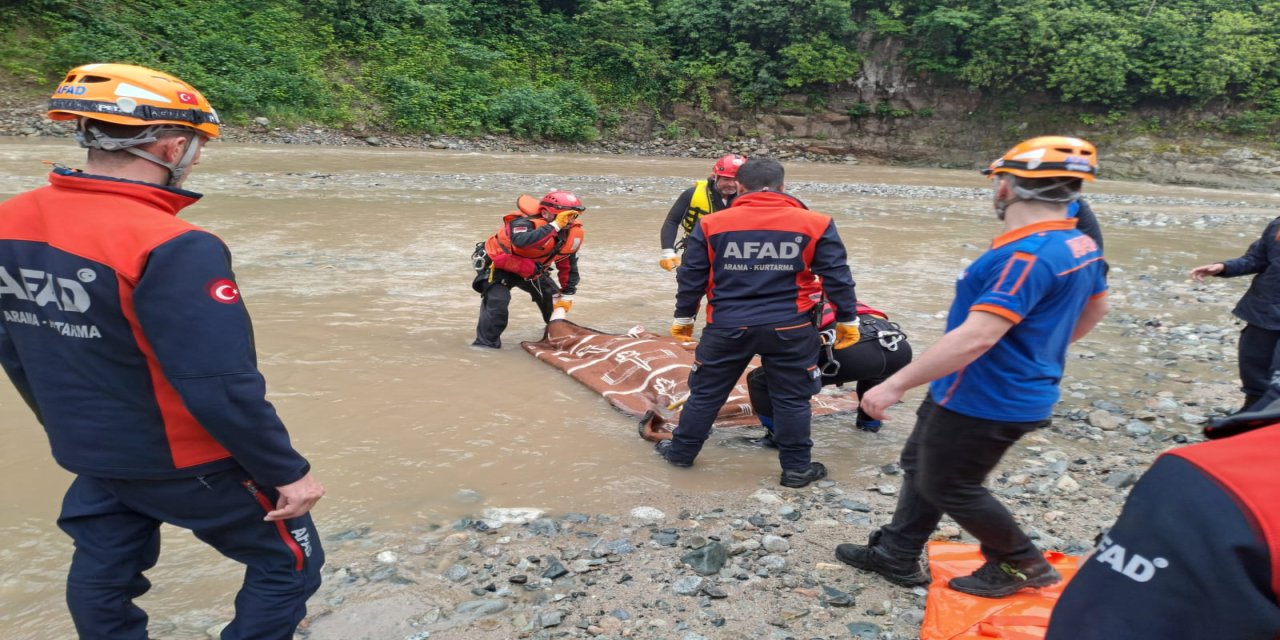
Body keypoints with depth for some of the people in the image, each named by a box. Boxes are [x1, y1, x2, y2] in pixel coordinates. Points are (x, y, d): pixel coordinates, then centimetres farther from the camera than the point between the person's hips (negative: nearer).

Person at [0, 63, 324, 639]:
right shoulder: (172, 248, -28)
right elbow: (221, 387, -28)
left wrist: (73, 429, 23)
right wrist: (287, 472, -16)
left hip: (90, 454, 8)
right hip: (185, 463, -7)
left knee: (102, 579, 26)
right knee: (287, 565, 12)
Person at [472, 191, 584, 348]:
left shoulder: (573, 233, -14)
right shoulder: (525, 223, -37)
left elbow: (569, 265, 1)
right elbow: (521, 242, -62)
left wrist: (567, 295, 0)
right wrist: (555, 226, -58)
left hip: (532, 271, 7)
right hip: (499, 266, -7)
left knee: (553, 298, 11)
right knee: (498, 300, -28)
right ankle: (485, 342, -16)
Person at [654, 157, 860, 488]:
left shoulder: (711, 225, 0)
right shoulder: (815, 224, -2)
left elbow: (691, 277, 5)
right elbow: (837, 277, 0)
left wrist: (683, 317, 17)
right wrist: (847, 320, 11)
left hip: (728, 326, 1)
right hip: (790, 328, -1)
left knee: (706, 392, 16)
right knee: (792, 398, 14)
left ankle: (680, 451, 30)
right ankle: (797, 467, 21)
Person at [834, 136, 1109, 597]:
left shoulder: (1026, 256, -28)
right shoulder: (1082, 247, 3)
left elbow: (975, 338, -34)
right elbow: (1094, 310, 20)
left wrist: (895, 385, -30)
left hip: (985, 400, -10)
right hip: (1015, 390, 10)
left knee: (947, 486, 10)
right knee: (920, 464, 19)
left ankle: (1023, 564, 29)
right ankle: (896, 555, 31)